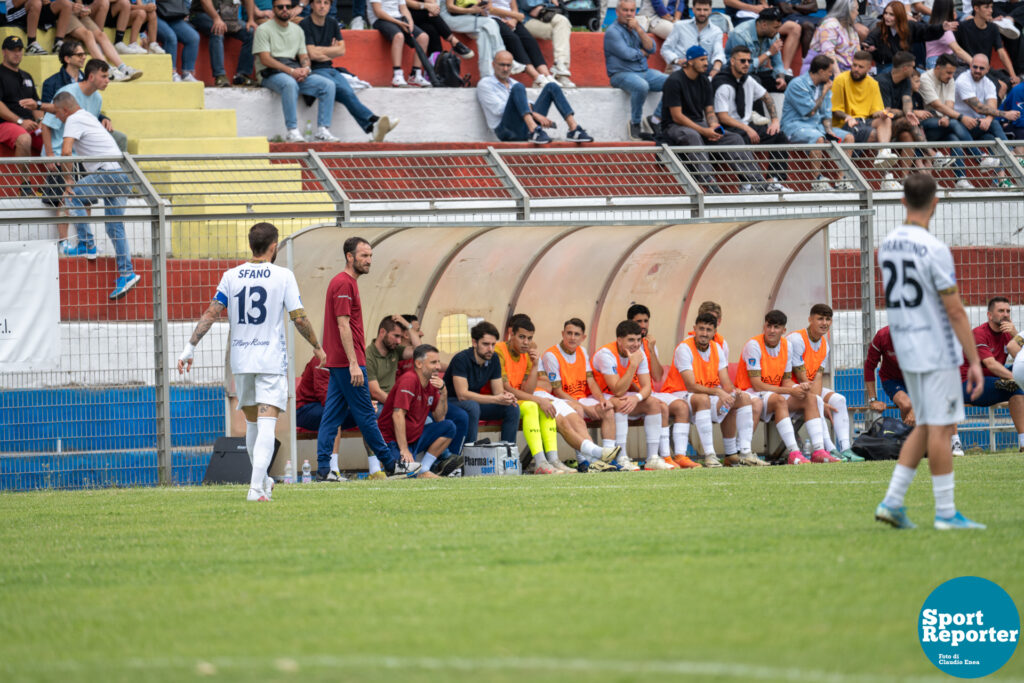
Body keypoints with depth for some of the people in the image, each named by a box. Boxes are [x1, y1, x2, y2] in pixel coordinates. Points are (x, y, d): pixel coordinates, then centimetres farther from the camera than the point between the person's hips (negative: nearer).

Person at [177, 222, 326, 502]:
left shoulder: (231, 276, 3)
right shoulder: (283, 276, -5)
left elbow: (211, 313, -2)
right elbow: (299, 319, -4)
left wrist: (190, 348, 1)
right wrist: (317, 348, 11)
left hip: (240, 360, 4)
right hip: (272, 360, -4)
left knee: (252, 423, 19)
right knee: (266, 424, -10)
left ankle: (261, 480, 32)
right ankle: (257, 488, -22)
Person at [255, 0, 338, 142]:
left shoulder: (297, 30, 22)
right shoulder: (264, 29, 2)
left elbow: (304, 55, 18)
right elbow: (265, 59, -8)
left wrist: (305, 68, -8)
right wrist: (291, 71, -17)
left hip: (297, 72, 6)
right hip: (272, 73, -6)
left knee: (328, 85, -16)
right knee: (290, 83, -40)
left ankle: (323, 130, -20)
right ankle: (292, 131, -41)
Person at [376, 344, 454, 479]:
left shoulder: (432, 384, 9)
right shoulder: (409, 380, -17)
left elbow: (439, 418, 11)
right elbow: (398, 415, -25)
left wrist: (443, 393, -6)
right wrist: (404, 450, -29)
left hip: (414, 438, 9)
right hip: (392, 441, -9)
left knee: (449, 427, -1)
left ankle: (423, 470, -2)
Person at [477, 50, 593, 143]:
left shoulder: (513, 84, 29)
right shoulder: (485, 84, 8)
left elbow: (528, 105, 19)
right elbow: (499, 109, -6)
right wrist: (535, 114, -12)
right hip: (507, 130, -6)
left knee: (552, 87, -2)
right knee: (518, 88, -27)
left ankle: (574, 129, -18)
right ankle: (534, 130, -48)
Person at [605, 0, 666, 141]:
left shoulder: (636, 28, 16)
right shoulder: (613, 32, -6)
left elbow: (651, 49, 4)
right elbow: (627, 54, -17)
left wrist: (638, 29, -6)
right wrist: (642, 53, 2)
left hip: (644, 72, 7)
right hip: (622, 74, -7)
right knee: (641, 86, -38)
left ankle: (655, 119, -9)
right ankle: (635, 123, -19)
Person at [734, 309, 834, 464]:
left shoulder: (787, 345, 5)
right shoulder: (754, 346, -16)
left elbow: (786, 380, 9)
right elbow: (757, 385, -19)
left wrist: (800, 387, -15)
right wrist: (790, 391, -24)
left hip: (776, 392, 7)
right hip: (750, 395, -7)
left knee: (810, 398, -13)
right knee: (779, 400, -36)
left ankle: (818, 450, -23)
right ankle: (793, 453, -45)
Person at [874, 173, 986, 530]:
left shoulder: (887, 245, 6)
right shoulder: (934, 250, -17)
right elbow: (955, 312, -17)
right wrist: (974, 360, -13)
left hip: (905, 350, 7)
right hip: (937, 351, -7)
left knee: (925, 426, 15)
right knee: (939, 427, -3)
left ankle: (892, 501, 8)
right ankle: (945, 512, 1)